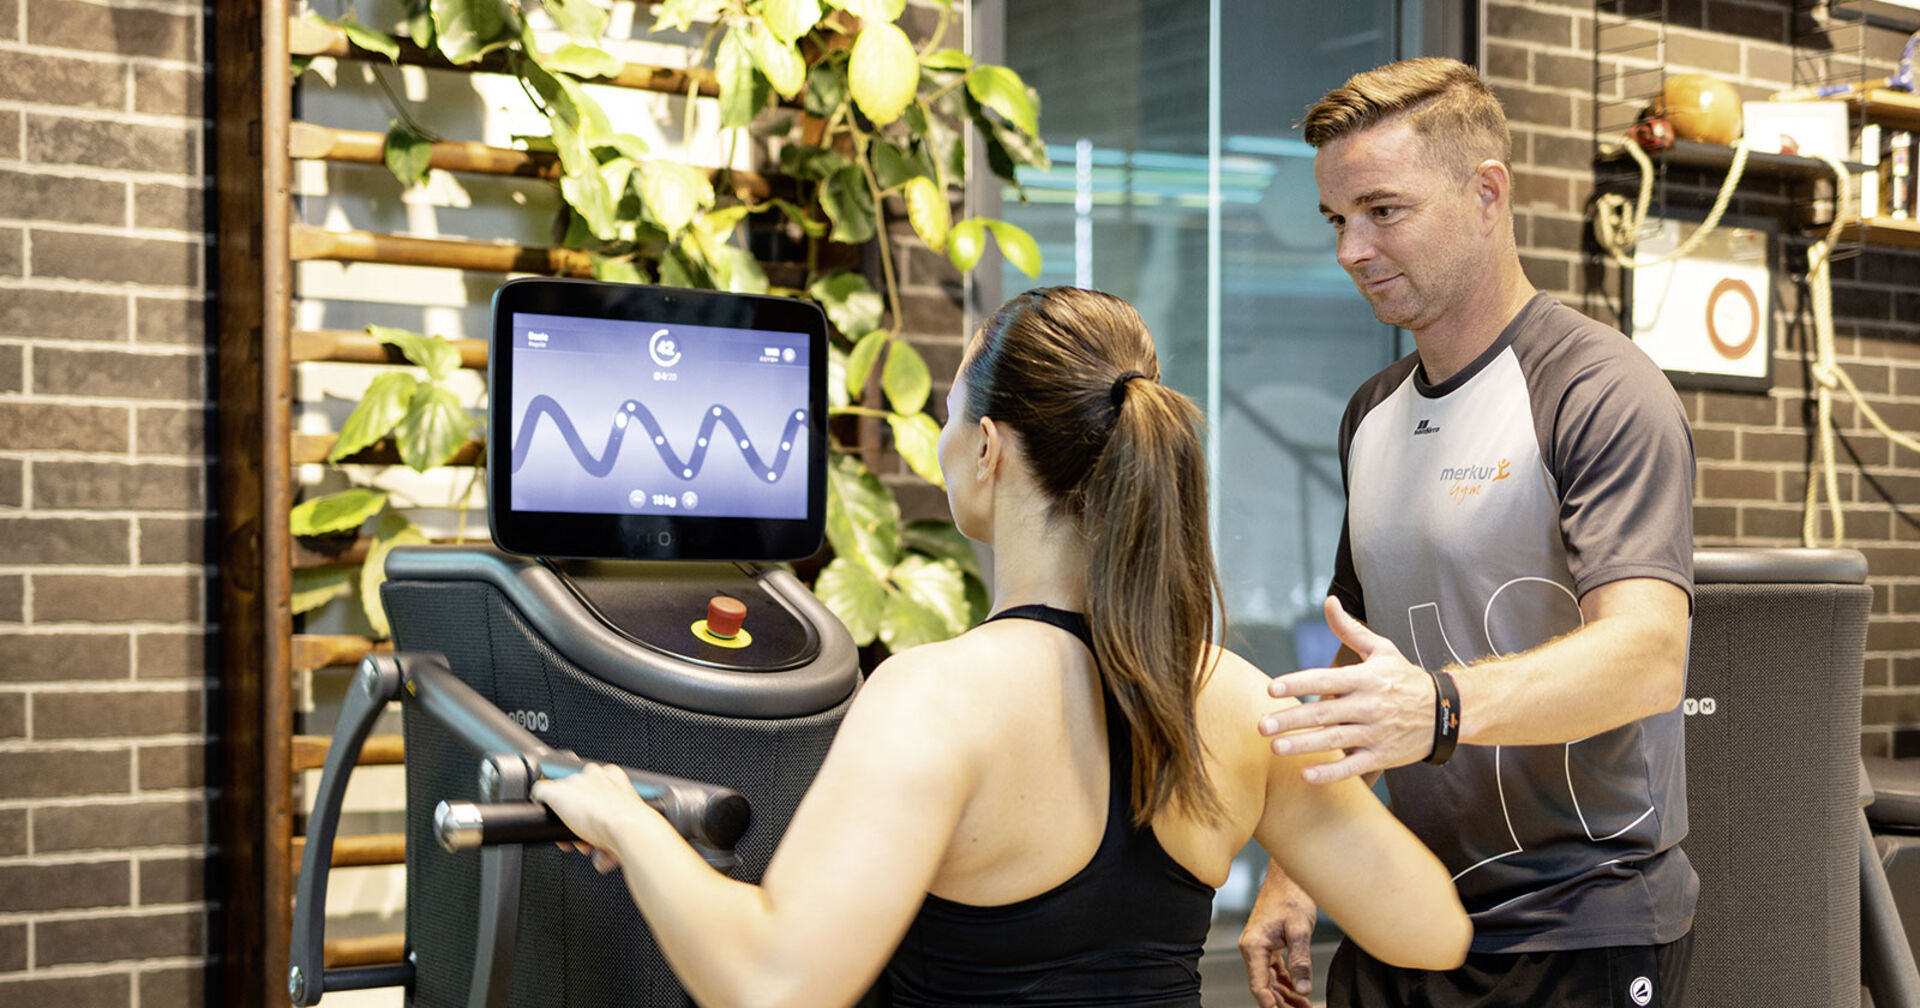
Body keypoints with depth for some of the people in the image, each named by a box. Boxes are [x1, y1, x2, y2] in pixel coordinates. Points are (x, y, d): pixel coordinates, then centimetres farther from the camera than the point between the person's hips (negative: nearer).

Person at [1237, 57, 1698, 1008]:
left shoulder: (1599, 390, -13)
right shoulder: (1372, 414, 12)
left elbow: (1647, 656, -27)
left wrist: (1438, 708, -44)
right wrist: (1289, 870, 11)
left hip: (1581, 930, -7)